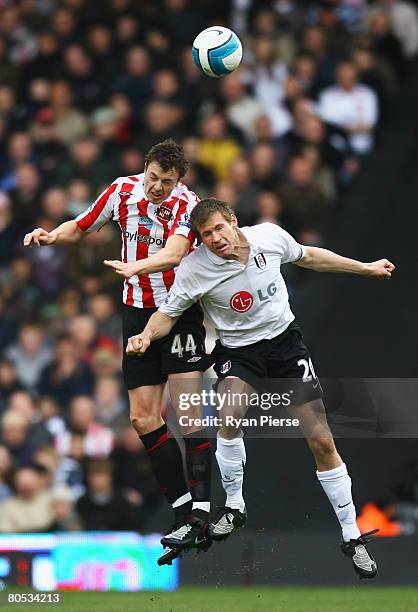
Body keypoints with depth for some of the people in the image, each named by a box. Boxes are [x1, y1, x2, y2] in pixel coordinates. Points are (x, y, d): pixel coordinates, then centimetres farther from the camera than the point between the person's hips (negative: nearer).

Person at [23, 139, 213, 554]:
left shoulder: (187, 204, -14)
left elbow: (173, 254, -32)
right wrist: (51, 235, -6)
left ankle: (199, 508, -14)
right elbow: (80, 227, 15)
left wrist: (136, 267, -50)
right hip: (138, 313, 5)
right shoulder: (123, 190, 0)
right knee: (143, 418, -2)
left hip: (181, 309, -4)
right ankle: (181, 506, 4)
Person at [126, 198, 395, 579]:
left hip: (285, 340, 2)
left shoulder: (270, 236, -11)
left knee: (322, 442, -4)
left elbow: (309, 257, 9)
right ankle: (234, 507, -9)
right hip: (238, 350, -2)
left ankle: (352, 536, 8)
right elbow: (169, 313, -5)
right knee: (230, 414, -33)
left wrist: (366, 268, 18)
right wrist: (147, 335, -27)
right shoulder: (194, 268, -17)